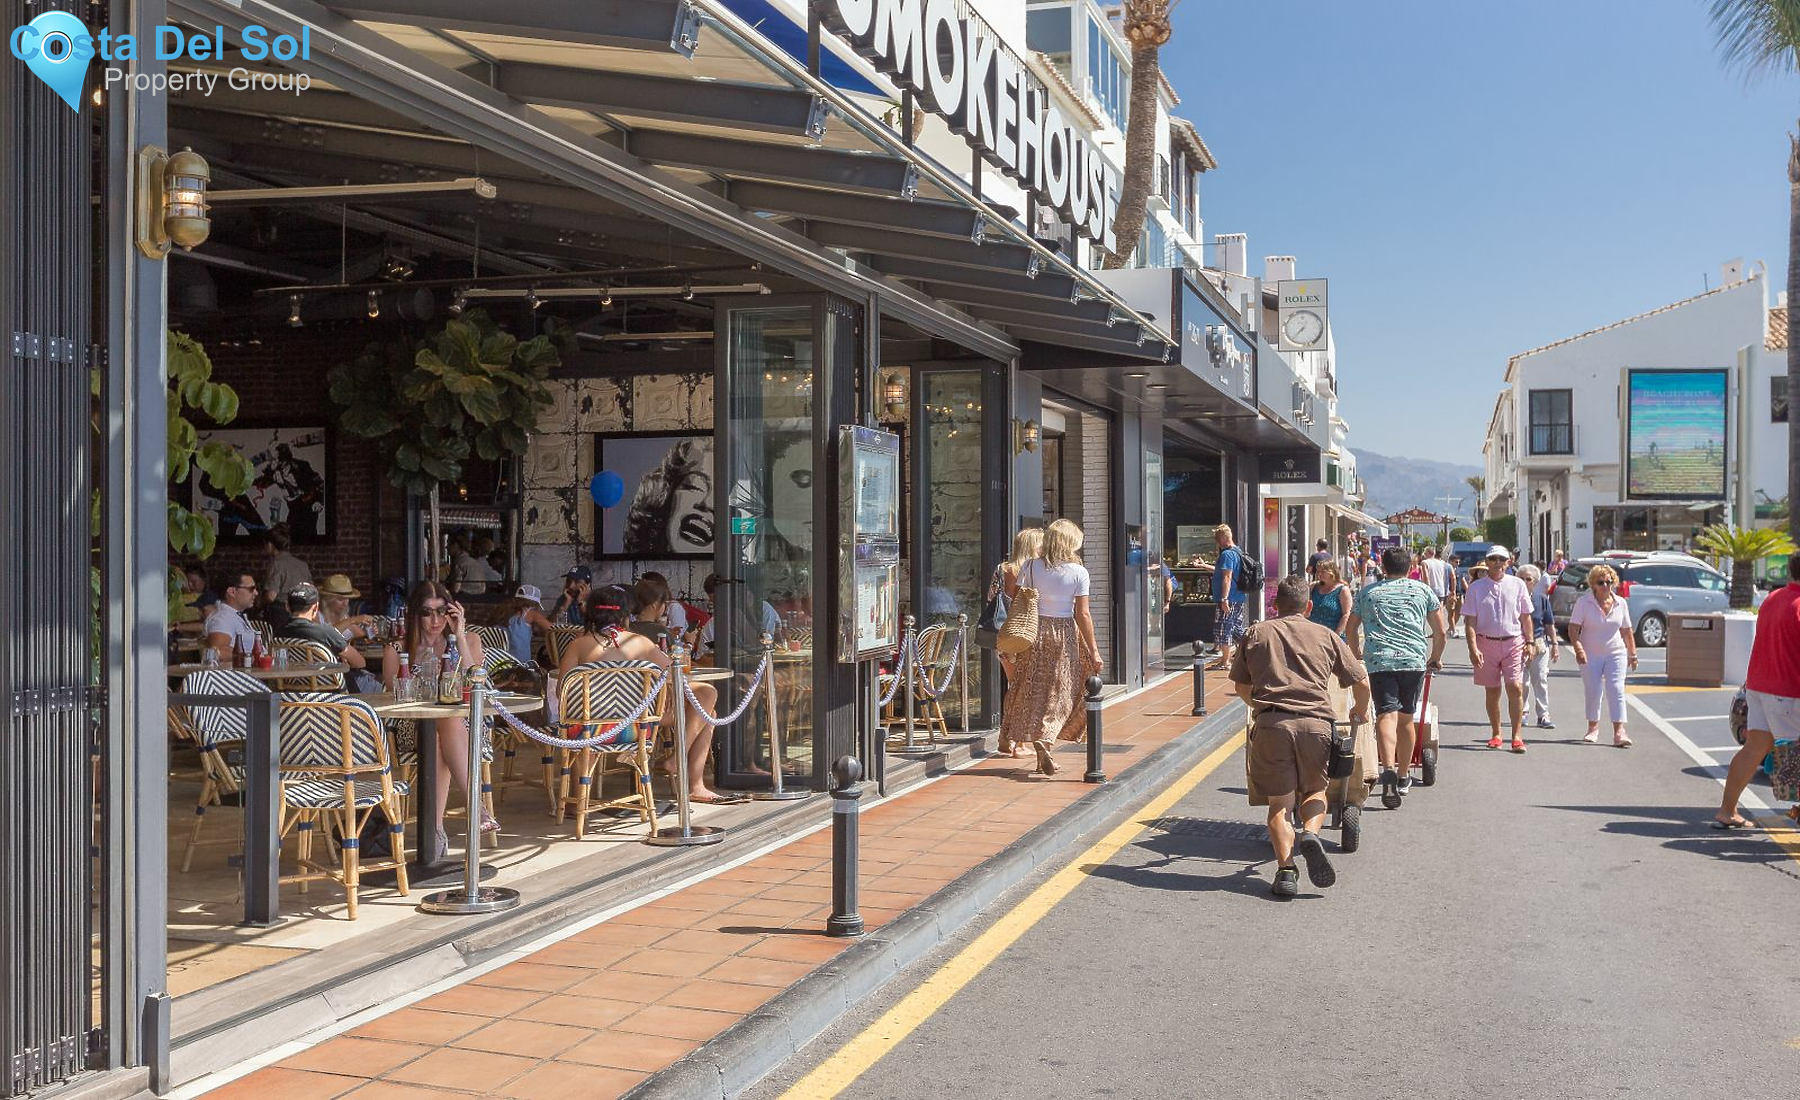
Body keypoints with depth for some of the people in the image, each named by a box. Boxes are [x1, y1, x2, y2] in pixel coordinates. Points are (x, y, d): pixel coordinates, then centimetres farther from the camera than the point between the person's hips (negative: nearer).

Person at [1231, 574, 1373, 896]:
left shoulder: (1256, 633, 19)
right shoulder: (1326, 636, 18)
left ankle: (1285, 868, -11)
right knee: (1314, 790, 19)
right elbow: (1361, 681, 19)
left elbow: (1241, 685, 24)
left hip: (1271, 723, 0)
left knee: (1279, 802, 6)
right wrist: (1361, 711, 40)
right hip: (1316, 722, 0)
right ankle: (1309, 834, -11)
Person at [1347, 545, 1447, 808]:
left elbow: (1352, 628, 25)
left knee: (1386, 715, -10)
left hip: (1378, 660, -1)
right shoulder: (1422, 591, 17)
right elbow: (1440, 631, 16)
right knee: (1406, 718, 14)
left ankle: (1389, 769, -34)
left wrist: (1357, 655, 40)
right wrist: (1435, 659, 32)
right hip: (1414, 660, 1)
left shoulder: (1367, 592, 18)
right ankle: (1404, 777, 25)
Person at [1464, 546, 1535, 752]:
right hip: (1486, 643, 0)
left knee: (1515, 688, -11)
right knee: (1492, 691, 7)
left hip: (1514, 642, 0)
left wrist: (1530, 642, 4)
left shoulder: (1517, 585, 6)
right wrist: (1473, 648, -11)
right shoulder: (1476, 587, 2)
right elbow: (1470, 621, -2)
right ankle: (1496, 734, 19)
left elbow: (1526, 617, 11)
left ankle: (1517, 735, -6)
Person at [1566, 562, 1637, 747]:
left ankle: (1619, 731, -16)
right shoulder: (1584, 602, -5)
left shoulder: (1621, 603, 3)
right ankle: (1593, 727, 23)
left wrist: (1633, 654, 12)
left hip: (1616, 654, 1)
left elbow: (1626, 631, 11)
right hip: (1591, 655, -1)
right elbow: (1573, 628, -9)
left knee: (1616, 690, -11)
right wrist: (1578, 649, -22)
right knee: (1592, 692, 5)